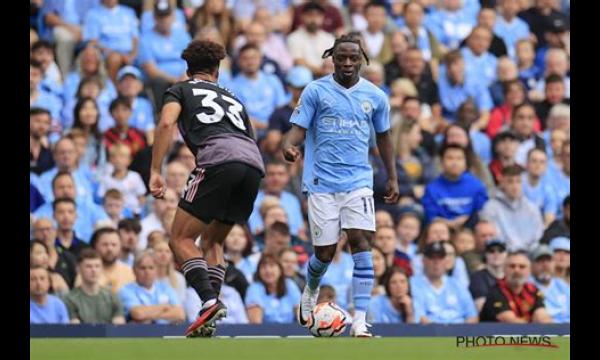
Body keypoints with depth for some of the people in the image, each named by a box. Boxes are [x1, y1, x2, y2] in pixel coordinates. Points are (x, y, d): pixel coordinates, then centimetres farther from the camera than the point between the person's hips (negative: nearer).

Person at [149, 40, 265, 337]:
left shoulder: (180, 90, 21)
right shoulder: (232, 99, 36)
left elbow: (167, 123, 2)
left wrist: (155, 173, -2)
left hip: (217, 159, -5)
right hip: (254, 164, 5)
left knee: (181, 240, 1)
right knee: (212, 241, 20)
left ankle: (210, 301, -22)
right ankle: (209, 321, 7)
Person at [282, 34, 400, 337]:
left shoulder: (374, 96, 8)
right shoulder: (315, 91, 0)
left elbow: (383, 136, 20)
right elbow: (299, 128, -5)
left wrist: (392, 178, 19)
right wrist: (289, 146, -27)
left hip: (358, 181, 1)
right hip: (321, 183, -1)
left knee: (361, 244, -15)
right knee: (325, 252, 1)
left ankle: (360, 320, -16)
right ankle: (310, 292, 35)